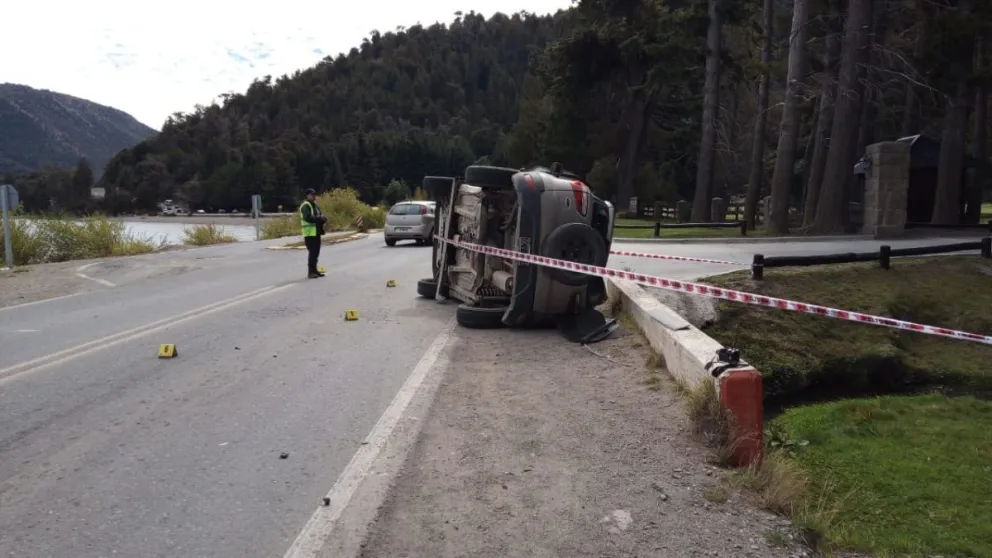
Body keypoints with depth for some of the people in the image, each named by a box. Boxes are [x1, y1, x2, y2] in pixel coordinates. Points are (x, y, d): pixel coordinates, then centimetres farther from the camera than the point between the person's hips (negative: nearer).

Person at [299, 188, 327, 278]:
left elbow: (317, 217, 25)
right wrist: (319, 218, -22)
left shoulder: (314, 205, 19)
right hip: (310, 233, -9)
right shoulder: (305, 206, -10)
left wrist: (322, 219, 3)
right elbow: (308, 218, -24)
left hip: (316, 232, 9)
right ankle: (310, 272, -7)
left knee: (316, 252, 12)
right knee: (312, 252, -11)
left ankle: (314, 270, 19)